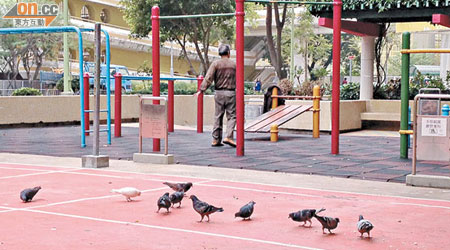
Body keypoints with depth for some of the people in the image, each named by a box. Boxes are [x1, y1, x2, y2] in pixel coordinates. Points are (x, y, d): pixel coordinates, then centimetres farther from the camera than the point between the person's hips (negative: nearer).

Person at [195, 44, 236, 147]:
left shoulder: (215, 64, -2)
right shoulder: (234, 64, 2)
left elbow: (208, 78, -13)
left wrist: (201, 90, -15)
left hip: (219, 93, 1)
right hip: (231, 93, -1)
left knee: (218, 117, 8)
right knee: (231, 116, 3)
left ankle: (216, 140, 9)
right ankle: (228, 137, -13)